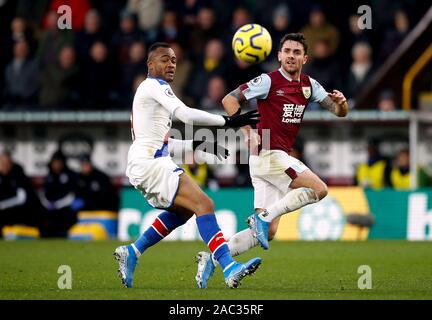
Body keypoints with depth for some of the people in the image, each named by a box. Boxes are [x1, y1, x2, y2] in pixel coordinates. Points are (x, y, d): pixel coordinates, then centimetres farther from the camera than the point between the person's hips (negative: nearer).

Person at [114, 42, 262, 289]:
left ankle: (132, 253, 23)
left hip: (142, 165, 10)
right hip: (150, 163, -10)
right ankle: (229, 269, -32)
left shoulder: (149, 89, 26)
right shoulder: (155, 85, -4)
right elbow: (186, 114, -19)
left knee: (182, 210, 27)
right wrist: (228, 121, -20)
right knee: (204, 205, -20)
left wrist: (199, 144, 23)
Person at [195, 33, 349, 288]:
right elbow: (229, 100, -8)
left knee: (268, 232, 3)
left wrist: (341, 103, -14)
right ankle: (263, 217, -14)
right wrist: (247, 130, -22)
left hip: (280, 157, 7)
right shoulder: (269, 81, -7)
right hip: (268, 153, -7)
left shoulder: (309, 85, 12)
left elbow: (339, 112, 11)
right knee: (319, 189, -17)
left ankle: (213, 258, 1)